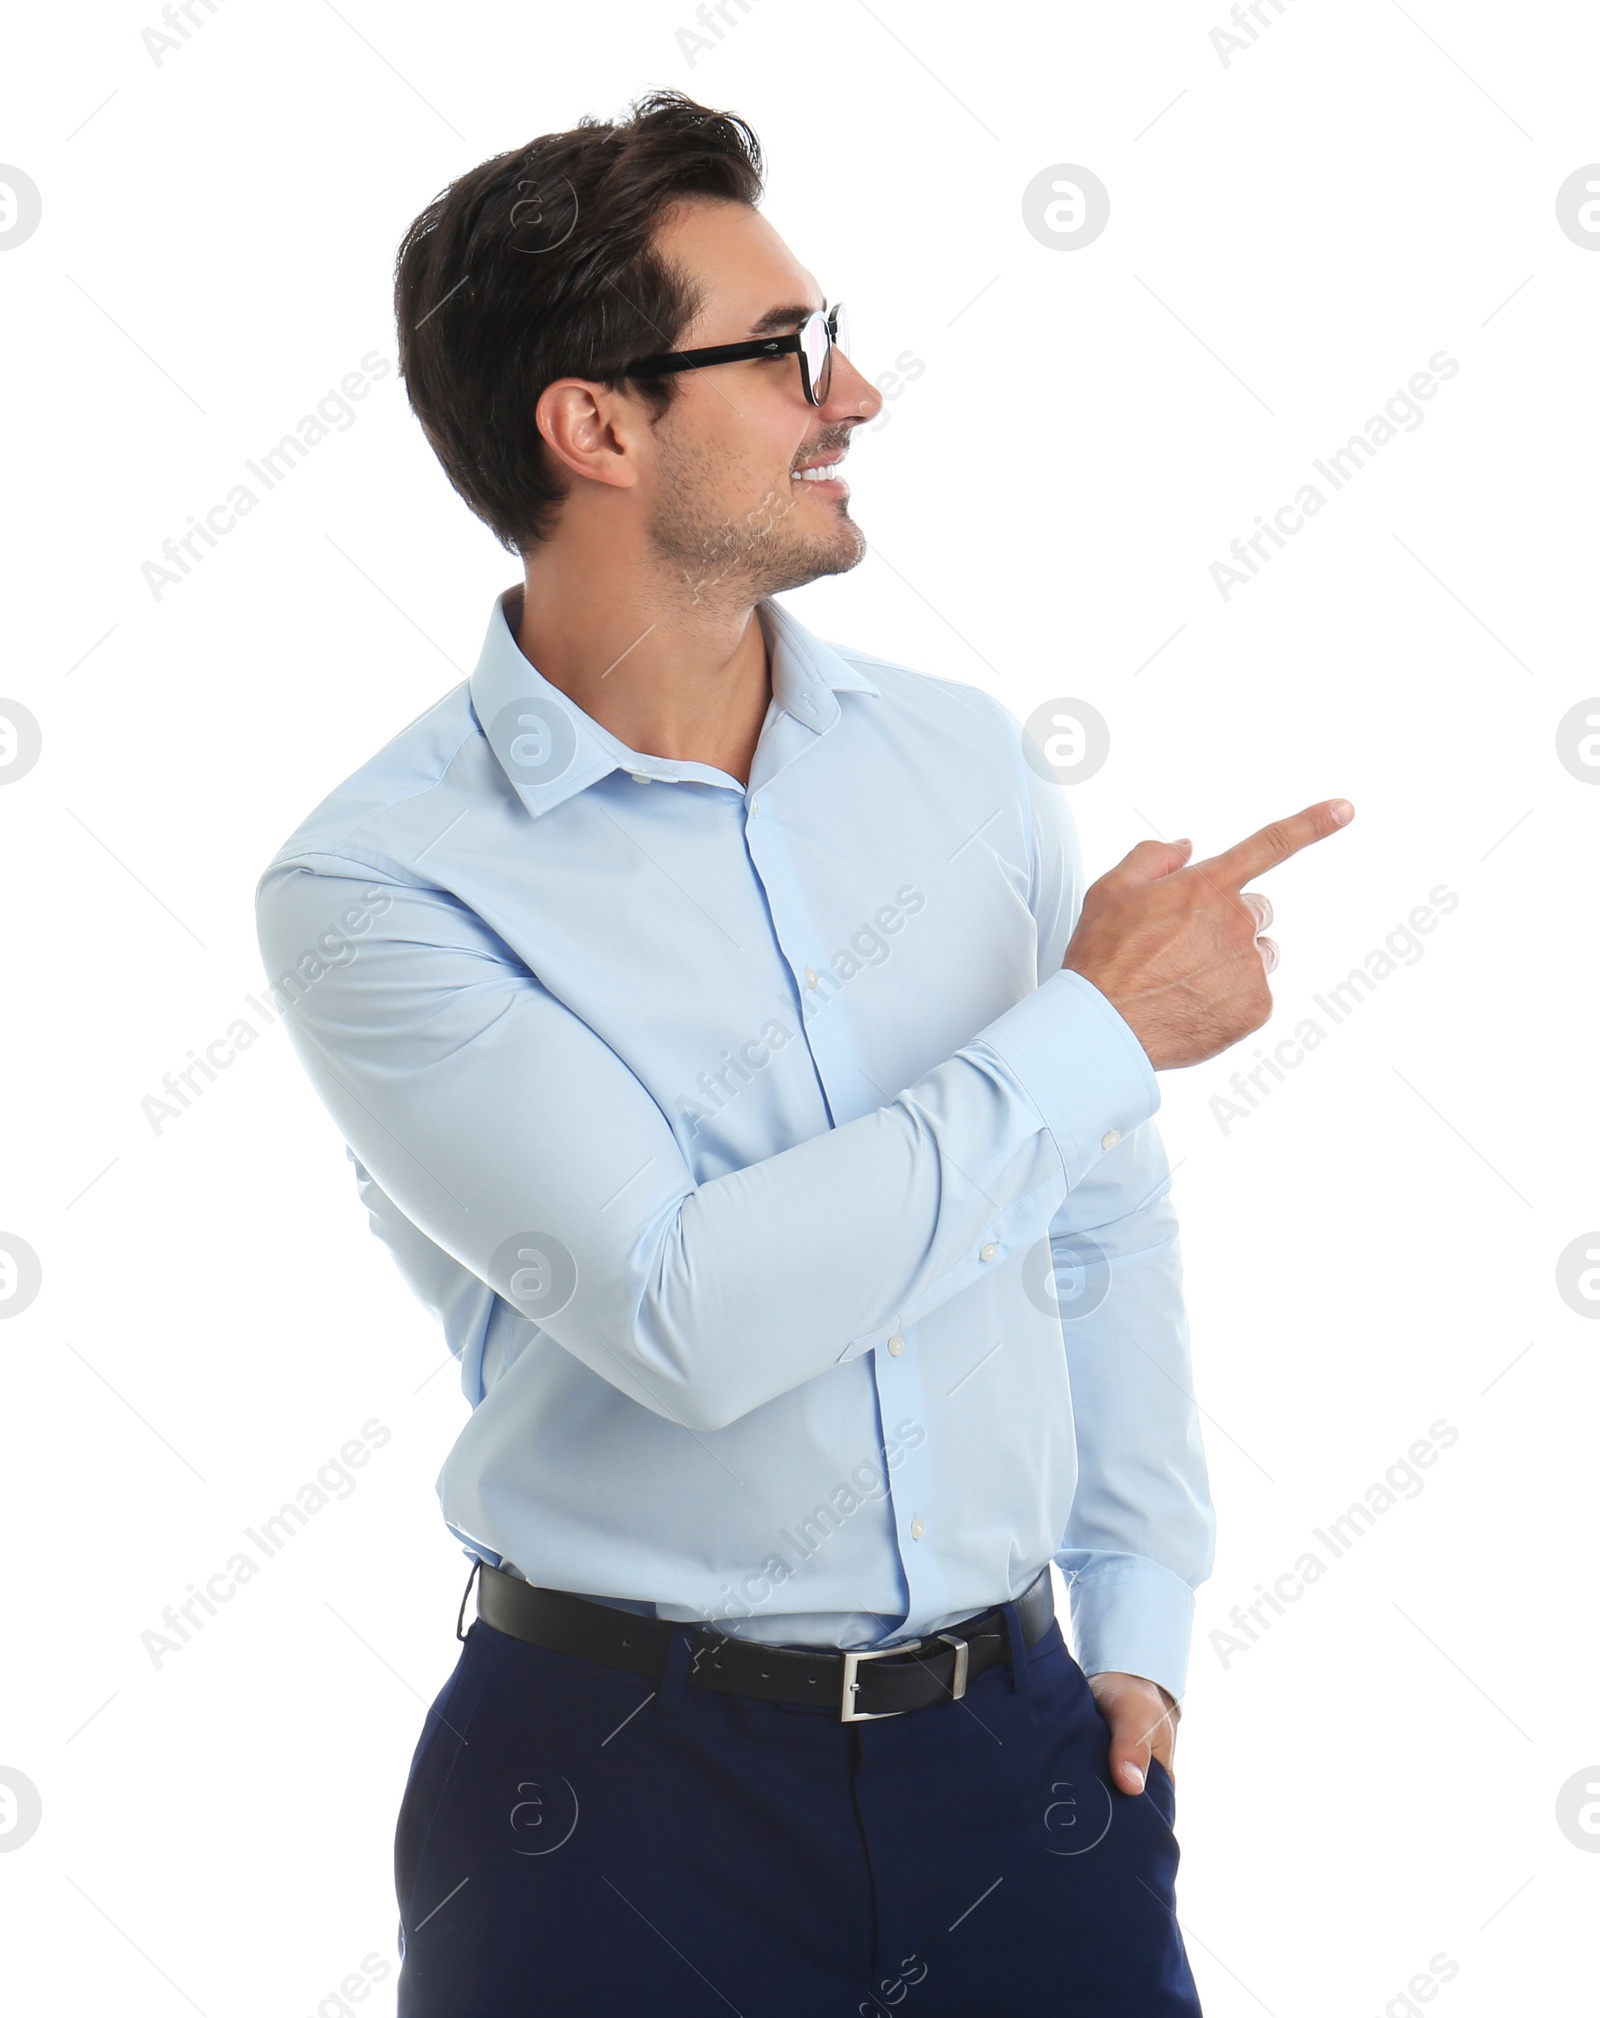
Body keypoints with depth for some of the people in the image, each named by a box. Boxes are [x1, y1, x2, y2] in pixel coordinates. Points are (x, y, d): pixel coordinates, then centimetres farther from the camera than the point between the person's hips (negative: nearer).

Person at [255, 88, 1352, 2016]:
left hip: (1022, 1749, 4)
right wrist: (1099, 1028, -15)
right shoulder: (377, 884, -12)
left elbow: (1105, 1221, 11)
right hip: (626, 1791, -4)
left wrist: (1139, 1625, 6)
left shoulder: (962, 753, 4)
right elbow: (688, 1313, -22)